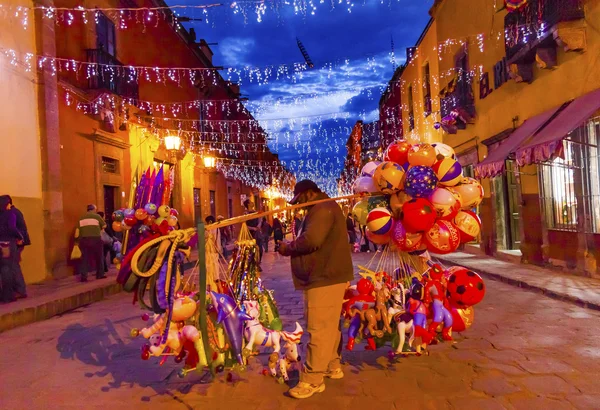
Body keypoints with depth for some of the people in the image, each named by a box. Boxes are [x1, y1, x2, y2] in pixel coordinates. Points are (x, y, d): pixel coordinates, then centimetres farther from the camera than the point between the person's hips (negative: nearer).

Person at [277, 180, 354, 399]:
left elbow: (311, 240, -26)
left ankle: (312, 380, 0)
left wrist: (288, 247, -10)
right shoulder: (324, 208, 20)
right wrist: (292, 248, 8)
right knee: (329, 326, 18)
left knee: (319, 329, -6)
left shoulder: (322, 209, -14)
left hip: (325, 278, -11)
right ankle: (332, 366, 30)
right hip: (328, 276, 11)